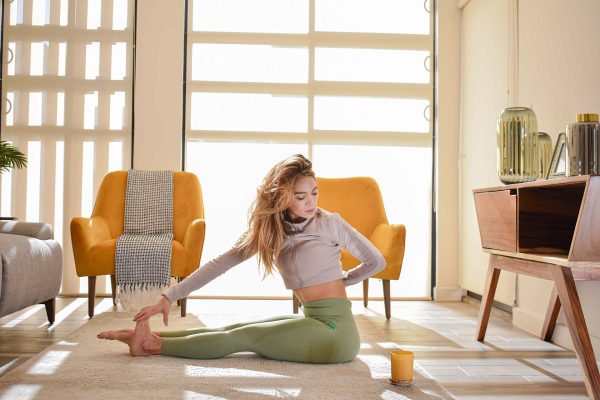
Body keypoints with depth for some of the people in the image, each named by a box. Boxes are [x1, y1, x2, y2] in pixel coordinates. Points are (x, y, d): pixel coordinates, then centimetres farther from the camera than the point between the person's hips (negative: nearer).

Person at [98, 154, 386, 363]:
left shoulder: (329, 223, -7)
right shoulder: (269, 229, 7)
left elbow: (377, 261, 1)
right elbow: (219, 264, 1)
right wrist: (169, 297, -5)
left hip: (334, 327, -5)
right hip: (311, 320, 5)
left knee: (242, 337, -12)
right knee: (234, 330, -1)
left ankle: (154, 345, -4)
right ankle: (147, 336, 6)